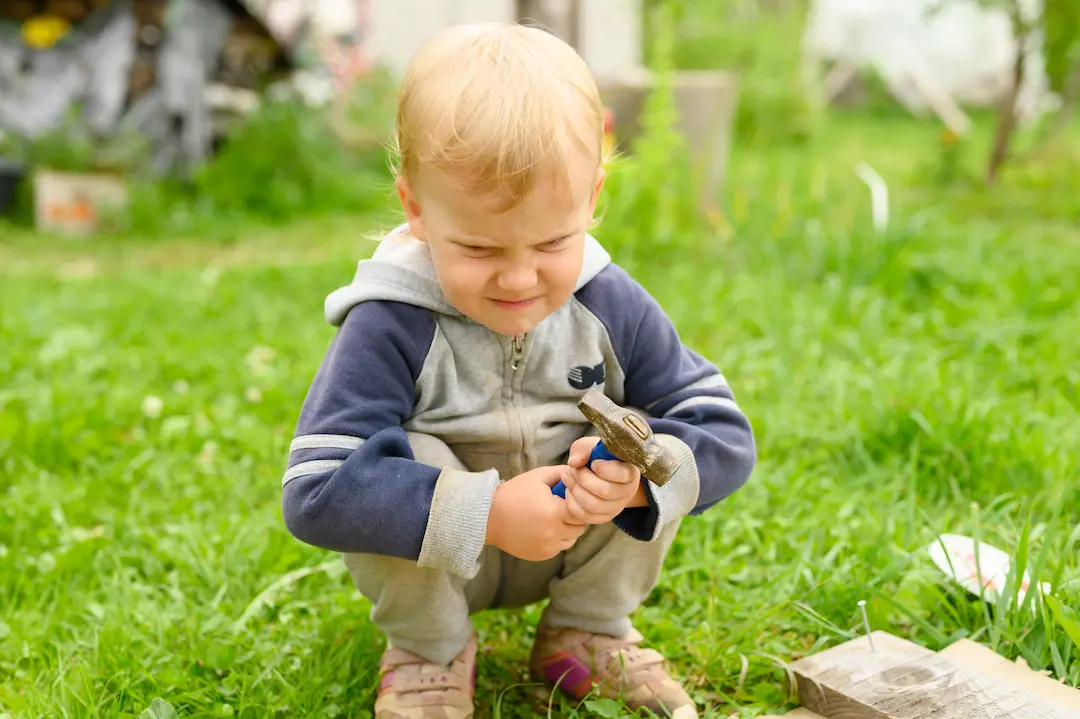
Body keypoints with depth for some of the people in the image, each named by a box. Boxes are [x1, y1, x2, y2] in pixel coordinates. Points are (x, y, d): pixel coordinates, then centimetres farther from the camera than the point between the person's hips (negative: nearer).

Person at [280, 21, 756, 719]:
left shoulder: (611, 307, -16)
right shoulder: (389, 327, -27)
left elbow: (725, 434, -13)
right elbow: (314, 492, -34)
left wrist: (640, 475, -36)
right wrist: (486, 514, -42)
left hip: (569, 549, 3)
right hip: (420, 564, -2)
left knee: (656, 451, -21)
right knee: (406, 459, -32)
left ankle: (587, 632, 4)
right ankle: (428, 650, -3)